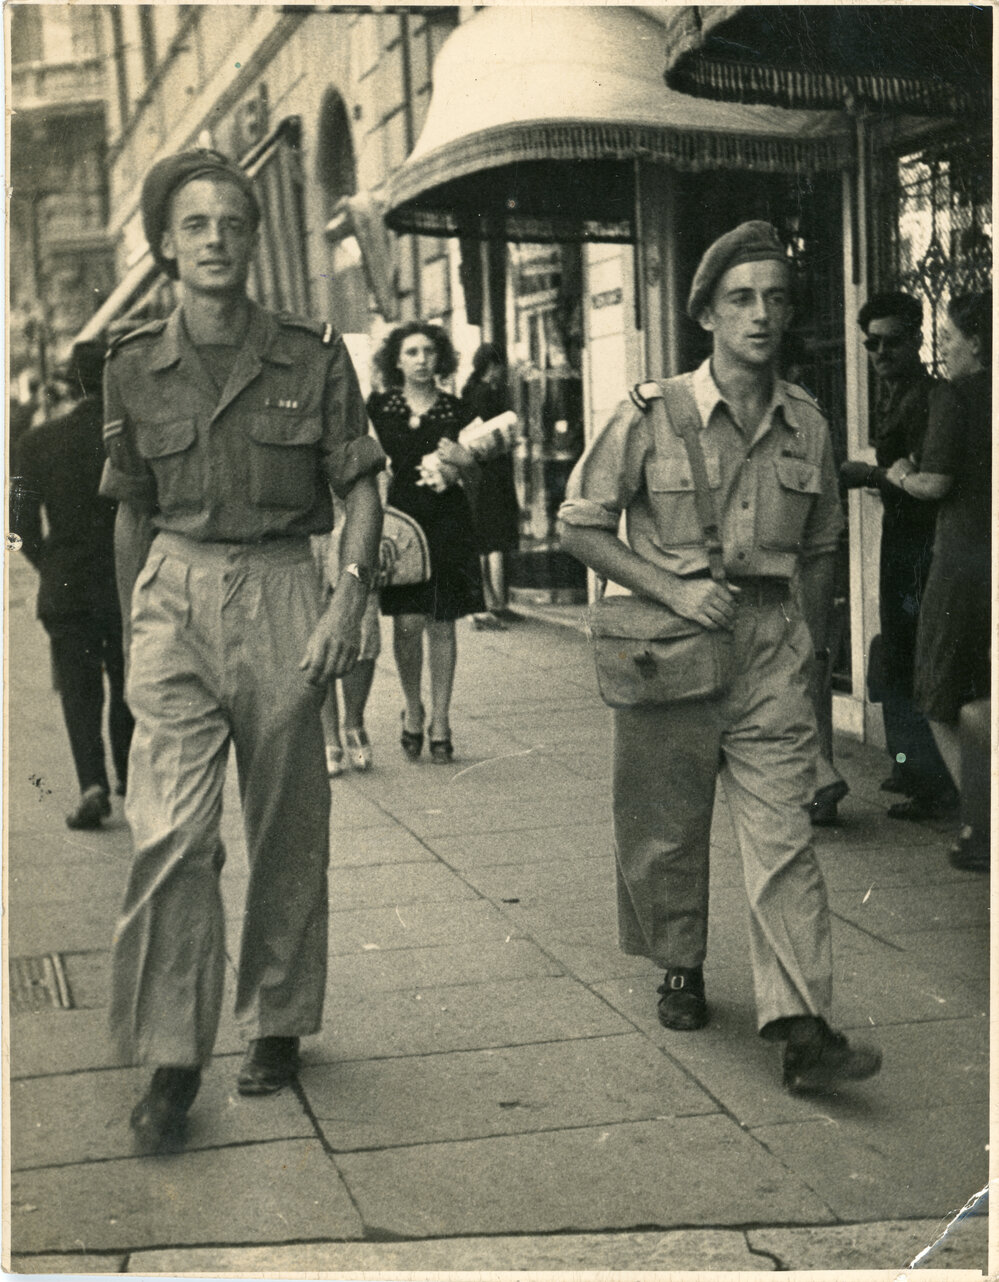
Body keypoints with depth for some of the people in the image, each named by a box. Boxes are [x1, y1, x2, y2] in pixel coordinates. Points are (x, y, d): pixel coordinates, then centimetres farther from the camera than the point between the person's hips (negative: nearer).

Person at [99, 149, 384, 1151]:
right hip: (176, 597, 0)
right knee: (171, 832, -11)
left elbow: (361, 490, 2)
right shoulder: (134, 367, 5)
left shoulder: (313, 357, 1)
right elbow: (132, 512, 14)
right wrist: (134, 630, 15)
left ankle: (278, 1026, 25)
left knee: (287, 832, 8)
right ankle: (170, 1058, -4)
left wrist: (350, 598, -11)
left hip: (283, 597, 0)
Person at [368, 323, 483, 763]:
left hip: (448, 524, 1)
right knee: (408, 621, -8)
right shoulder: (378, 406, 5)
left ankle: (440, 722, 11)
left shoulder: (453, 409, 8)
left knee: (442, 623, 2)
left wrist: (461, 463, -11)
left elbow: (473, 477, 11)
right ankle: (412, 709, 14)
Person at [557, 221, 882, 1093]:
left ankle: (803, 1029, -9)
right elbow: (580, 525, -1)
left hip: (773, 645, 1)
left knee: (783, 837, -7)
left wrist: (806, 646, 13)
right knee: (665, 829, 9)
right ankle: (681, 971, 33)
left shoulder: (807, 425, 6)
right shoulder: (652, 415, -4)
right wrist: (675, 589, -11)